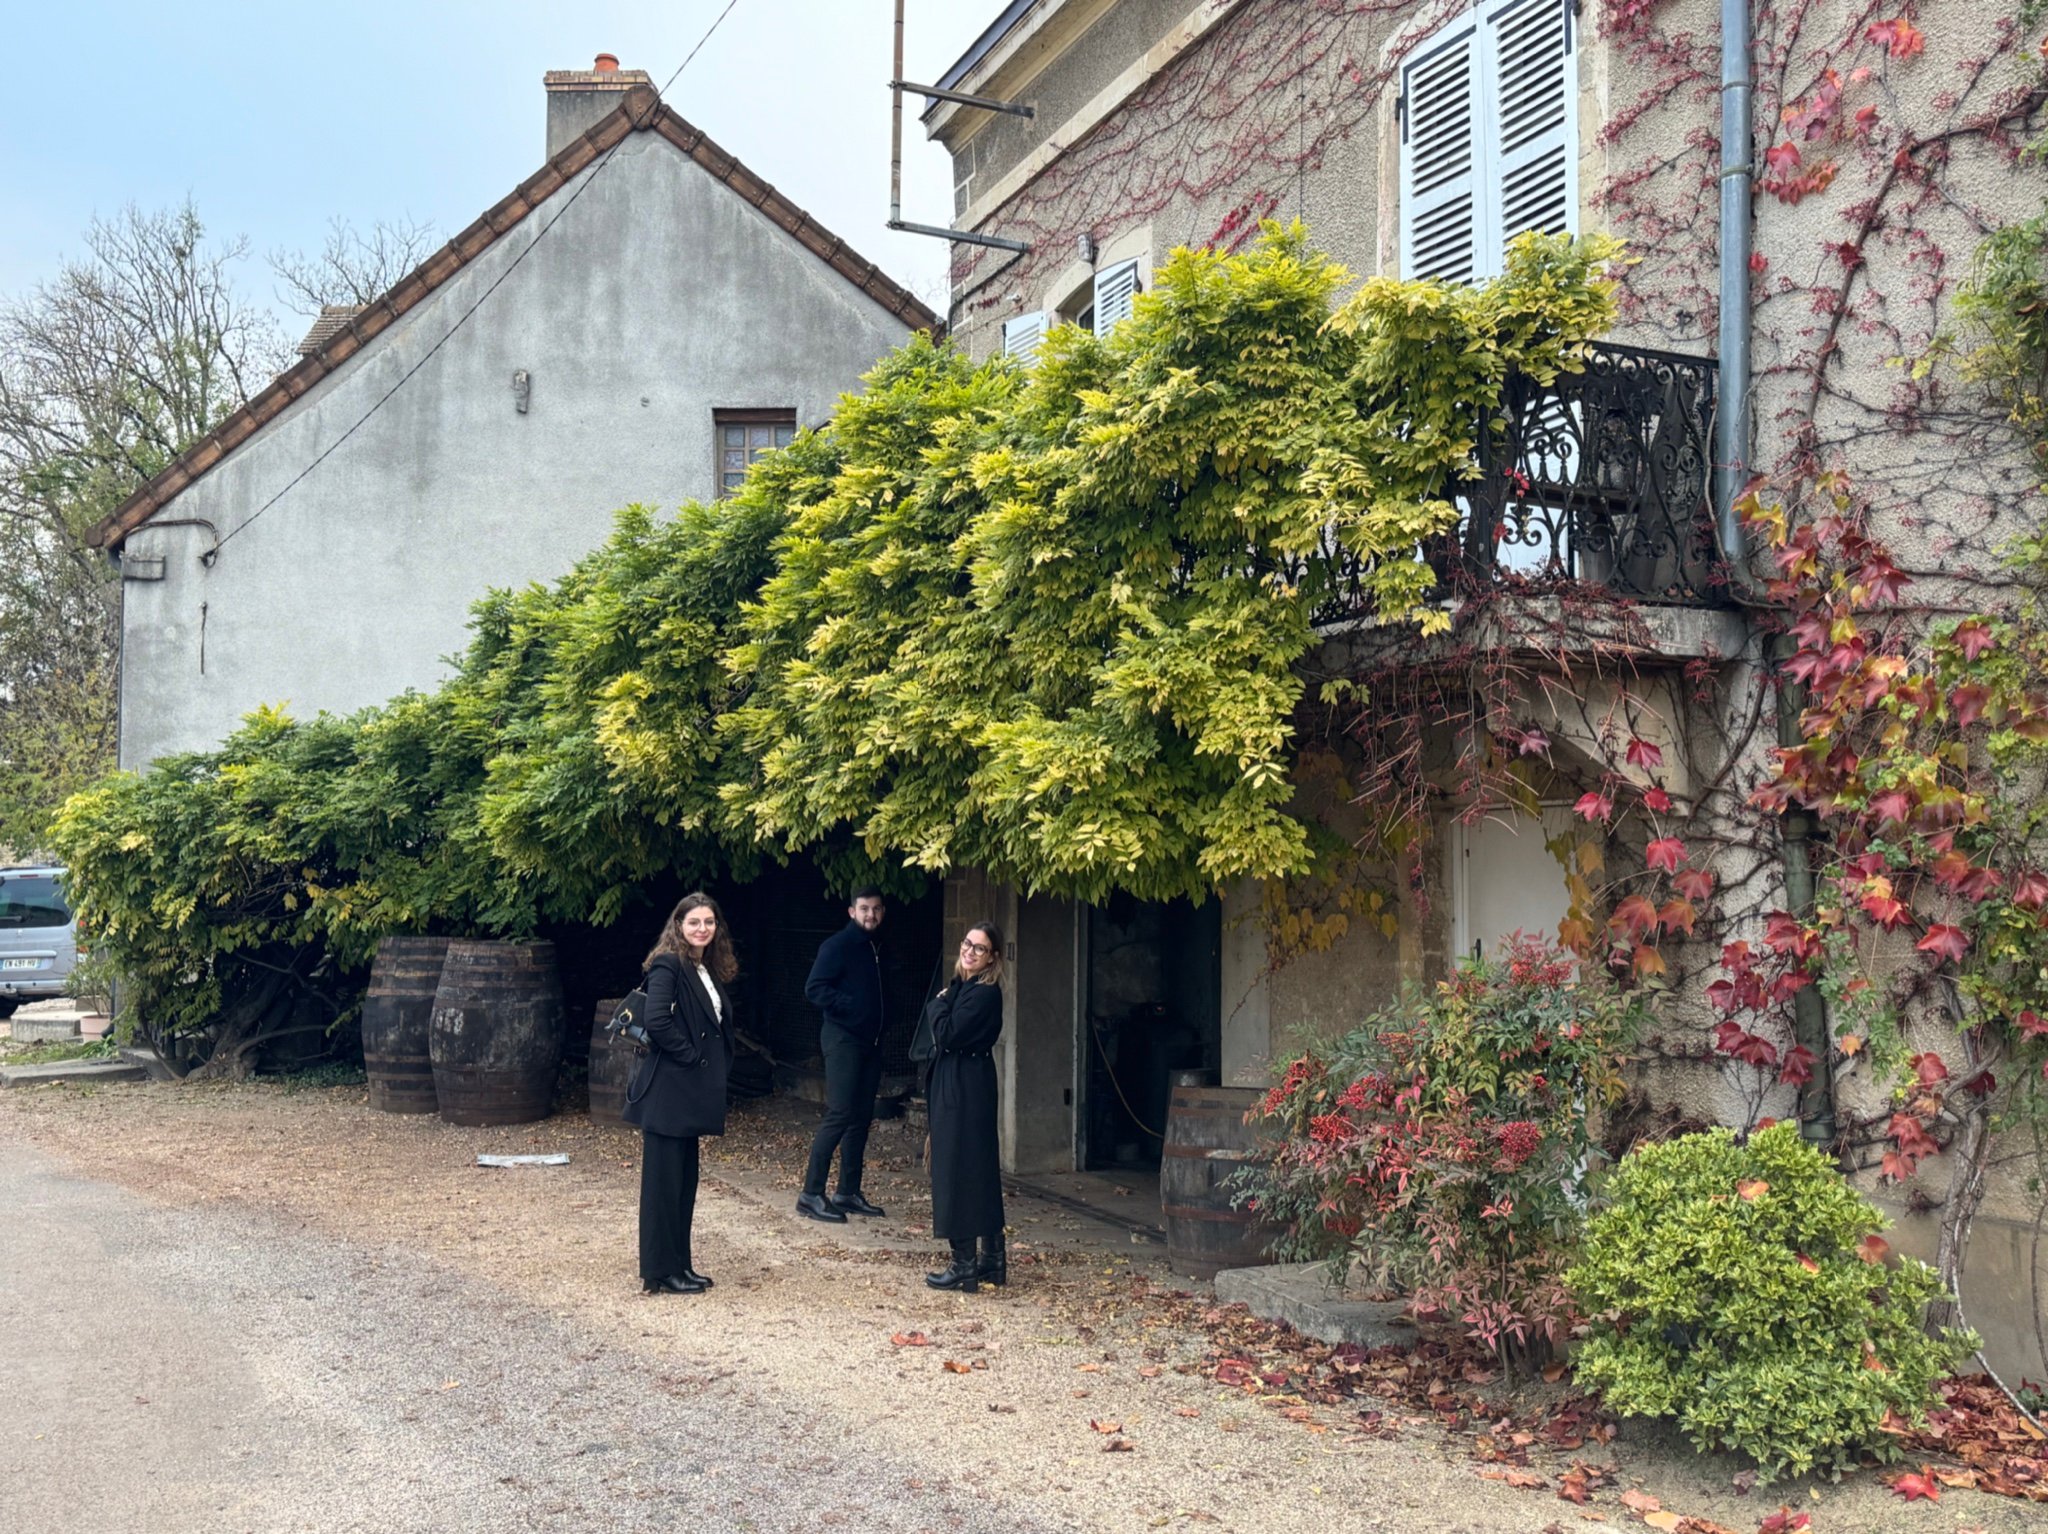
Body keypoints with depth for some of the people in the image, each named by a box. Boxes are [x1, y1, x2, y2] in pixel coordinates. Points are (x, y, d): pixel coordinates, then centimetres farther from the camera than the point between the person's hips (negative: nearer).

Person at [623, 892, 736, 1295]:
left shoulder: (709, 971, 14)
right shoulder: (668, 966, -13)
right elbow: (656, 1021, -24)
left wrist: (715, 1069, 7)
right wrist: (690, 1054, -16)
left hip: (691, 1094, 9)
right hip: (667, 1091, -9)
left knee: (685, 1181, 14)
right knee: (663, 1181, -1)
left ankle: (679, 1263, 23)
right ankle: (661, 1272, 5)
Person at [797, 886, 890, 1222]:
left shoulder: (876, 948, 15)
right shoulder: (837, 945, -9)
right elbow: (814, 989, -17)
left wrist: (878, 1023, 5)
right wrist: (850, 1005, -22)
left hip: (869, 1042, 8)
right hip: (843, 1040, -8)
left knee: (861, 1118, 9)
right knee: (839, 1115, -12)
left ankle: (848, 1193, 16)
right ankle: (811, 1194, -7)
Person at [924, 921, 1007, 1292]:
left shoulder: (985, 994, -16)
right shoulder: (960, 986, 13)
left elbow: (947, 1034, -19)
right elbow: (942, 1035, 14)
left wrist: (939, 1004, -6)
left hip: (966, 1091, -10)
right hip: (953, 1087, 10)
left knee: (957, 1171, -5)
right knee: (981, 1173, 13)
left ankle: (964, 1265, 0)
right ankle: (992, 1259, 21)